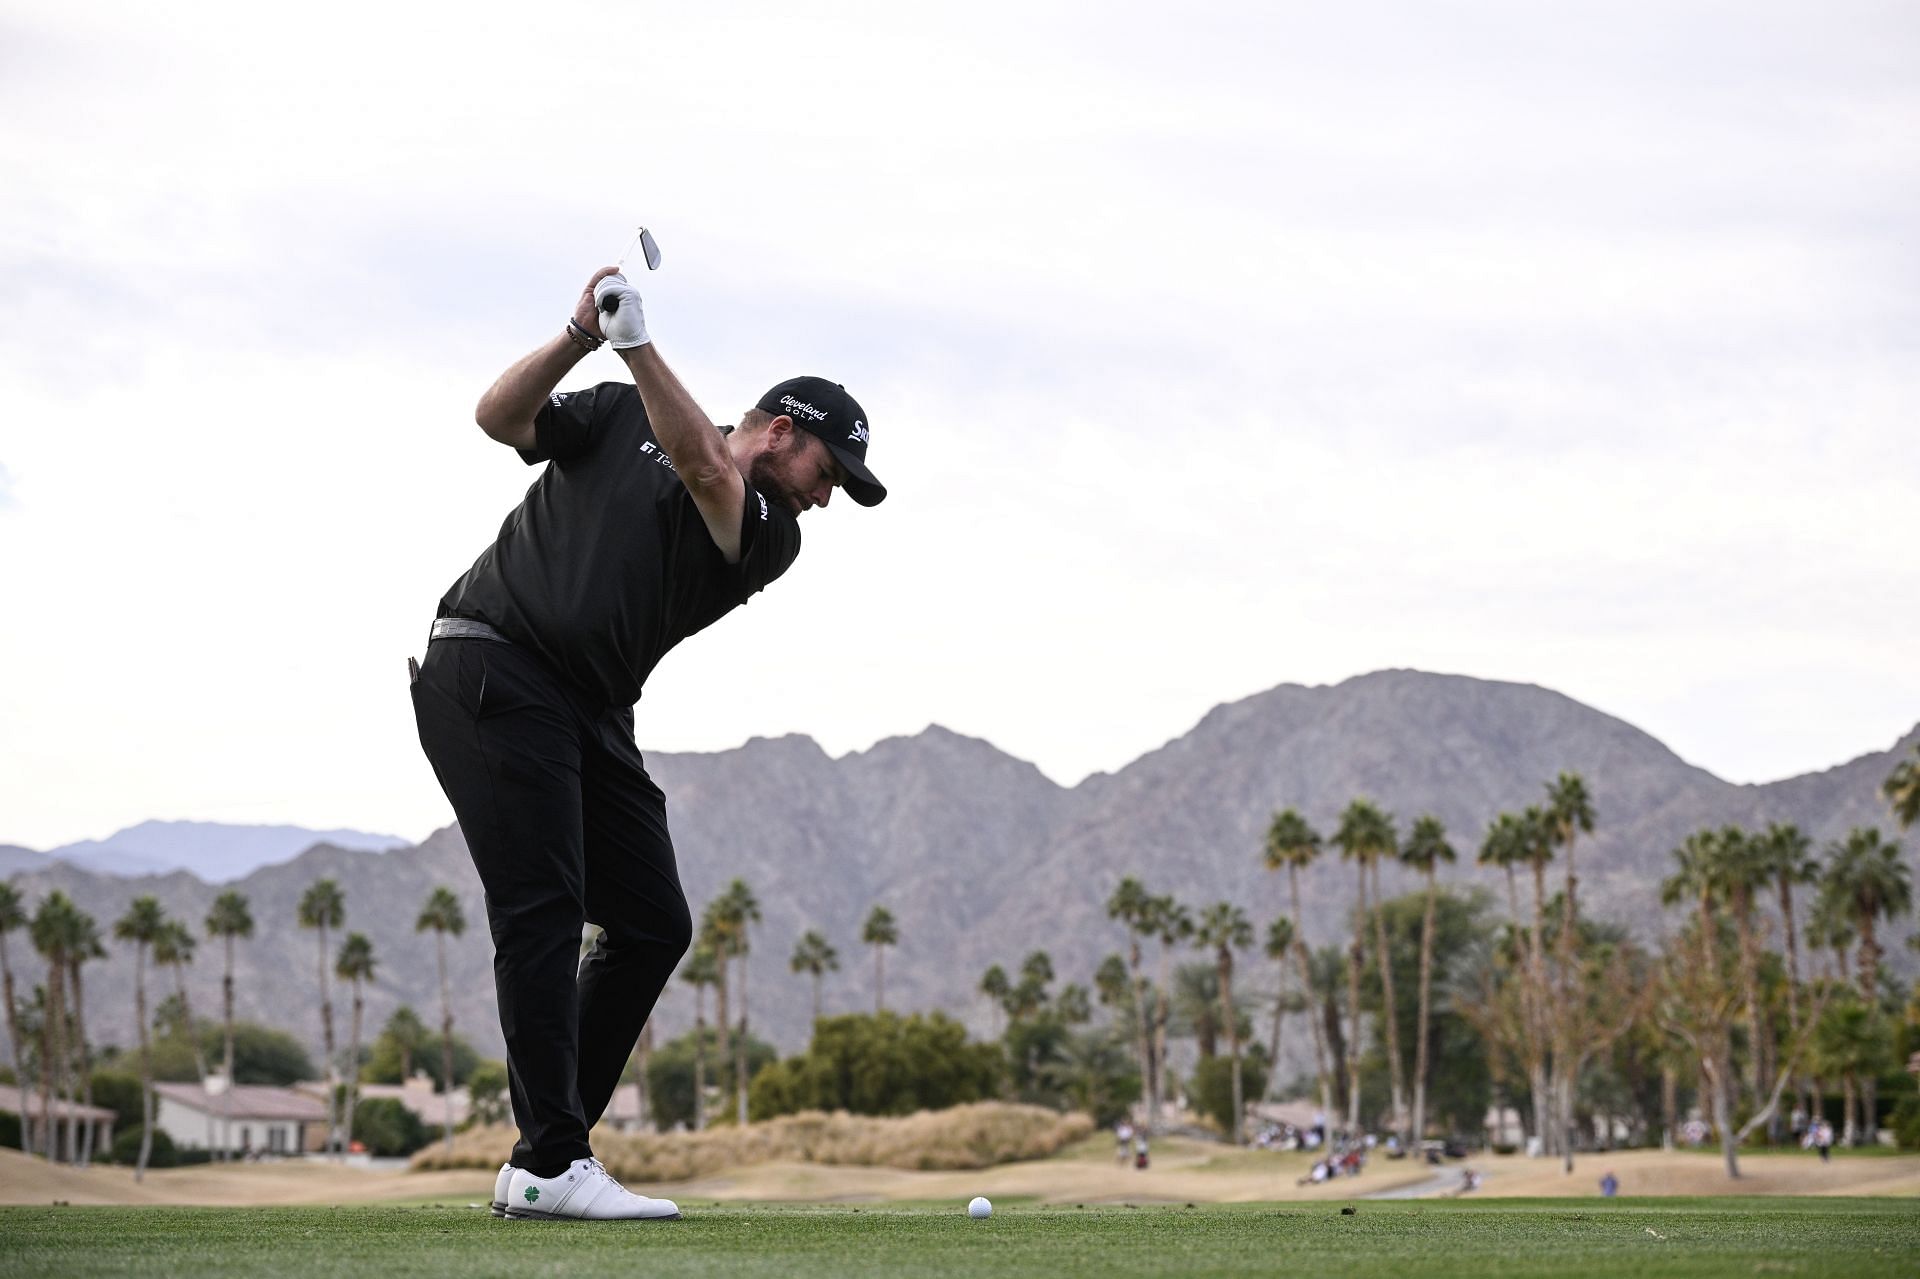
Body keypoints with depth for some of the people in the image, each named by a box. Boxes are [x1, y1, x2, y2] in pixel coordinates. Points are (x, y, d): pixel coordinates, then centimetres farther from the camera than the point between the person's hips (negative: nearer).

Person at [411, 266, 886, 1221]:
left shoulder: (771, 535, 8)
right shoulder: (621, 416, 8)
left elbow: (703, 471, -11)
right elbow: (500, 417, 0)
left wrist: (637, 343, -22)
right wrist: (581, 337, -15)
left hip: (592, 713, 6)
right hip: (491, 667, -6)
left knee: (652, 925, 2)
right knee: (543, 910, -15)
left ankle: (539, 1161, 7)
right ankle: (553, 1164, -18)